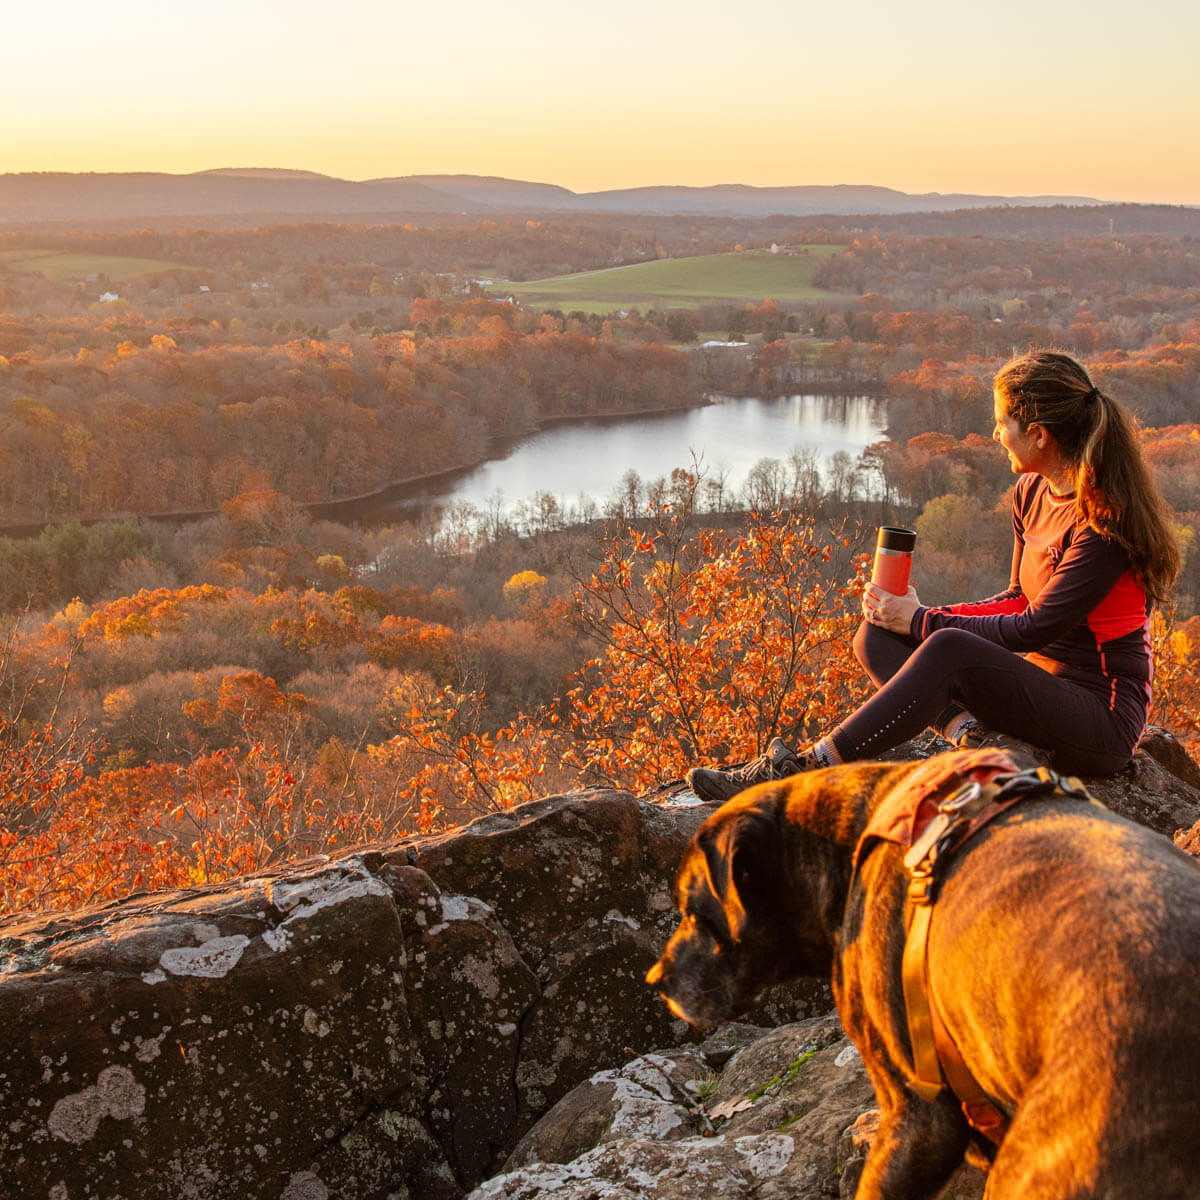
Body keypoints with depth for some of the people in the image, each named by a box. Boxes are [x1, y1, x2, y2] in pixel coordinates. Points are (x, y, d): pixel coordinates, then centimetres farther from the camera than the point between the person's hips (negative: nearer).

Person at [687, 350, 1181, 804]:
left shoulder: (1107, 519, -20)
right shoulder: (1032, 492, 6)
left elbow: (1033, 627, -22)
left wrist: (923, 621, -14)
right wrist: (930, 616, -2)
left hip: (1103, 716, -8)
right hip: (1039, 679, 8)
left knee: (950, 650, -33)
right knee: (877, 635, -5)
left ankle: (804, 769, -31)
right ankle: (966, 729, -27)